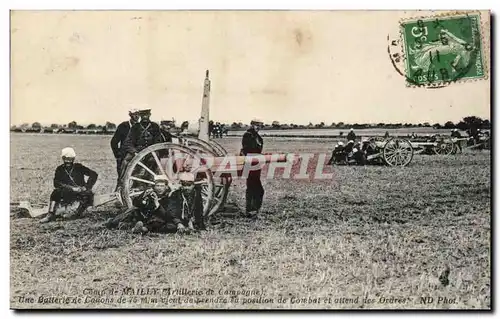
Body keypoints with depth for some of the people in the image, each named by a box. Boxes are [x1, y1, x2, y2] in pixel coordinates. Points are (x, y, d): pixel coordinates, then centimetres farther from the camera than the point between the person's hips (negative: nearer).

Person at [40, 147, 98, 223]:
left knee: (88, 196, -32)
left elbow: (94, 174, -5)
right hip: (68, 194, 1)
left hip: (80, 193, -1)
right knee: (56, 192, -25)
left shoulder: (78, 167, 0)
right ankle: (51, 215, -29)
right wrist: (72, 188, -23)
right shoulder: (60, 169, 4)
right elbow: (56, 183, -11)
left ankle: (77, 213, -15)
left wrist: (86, 187, -16)